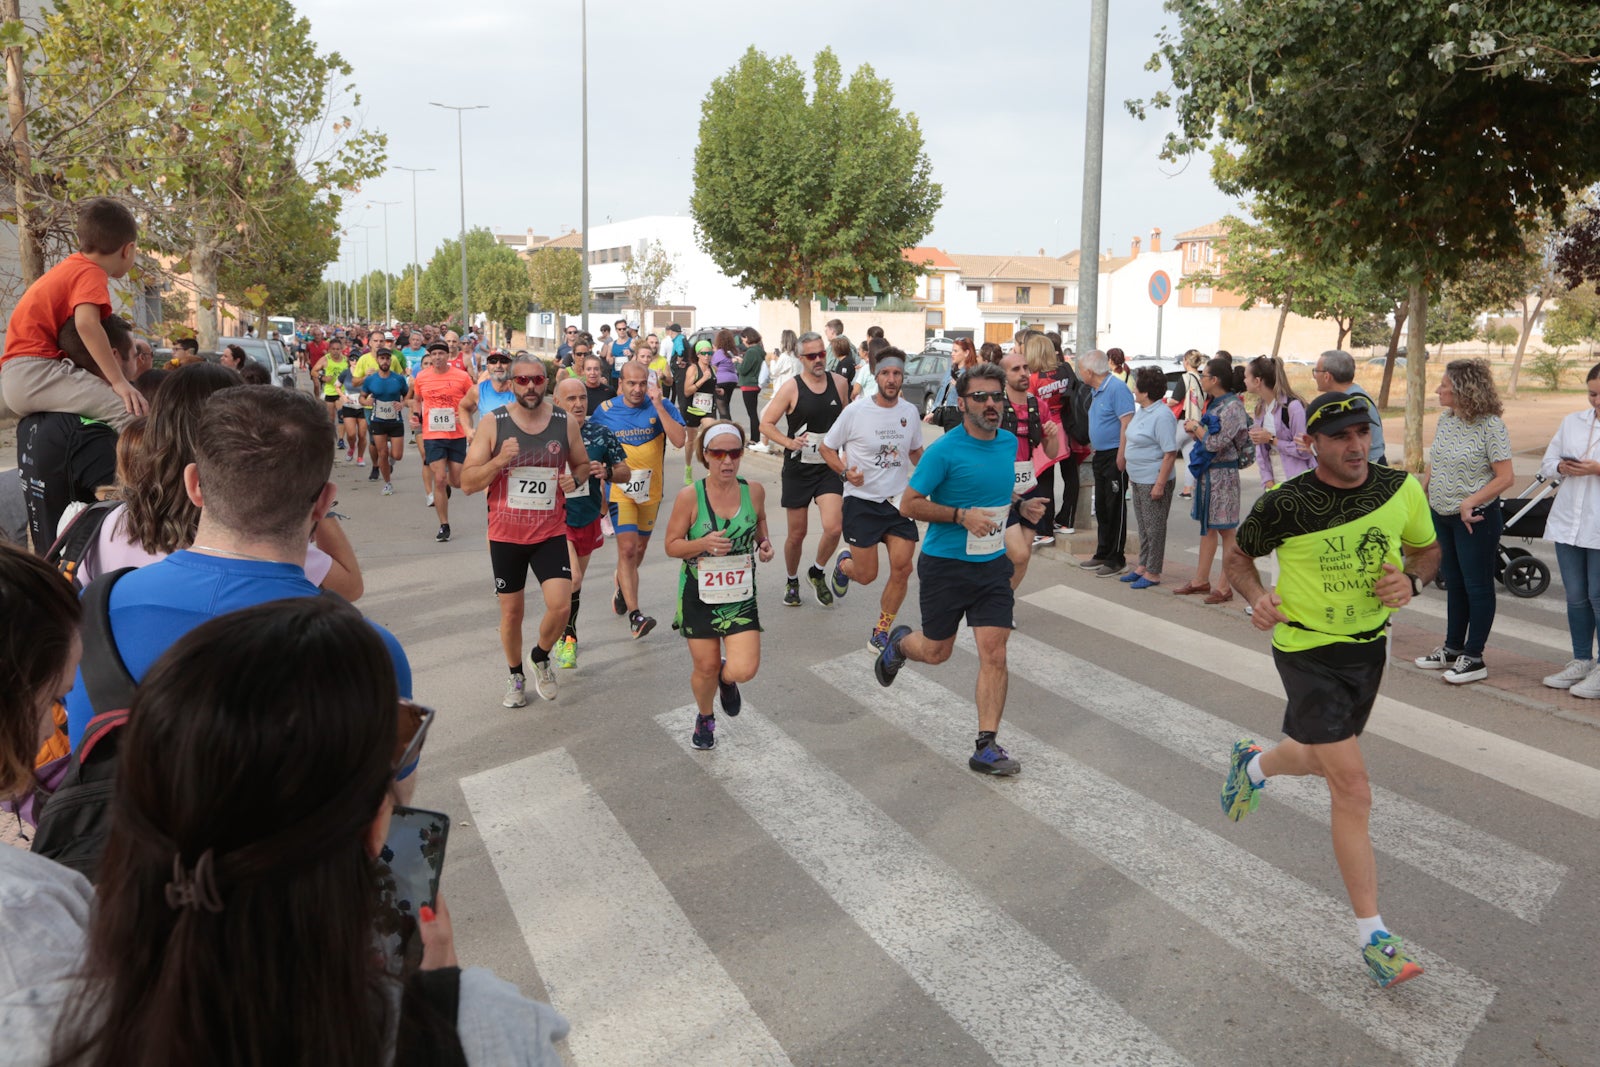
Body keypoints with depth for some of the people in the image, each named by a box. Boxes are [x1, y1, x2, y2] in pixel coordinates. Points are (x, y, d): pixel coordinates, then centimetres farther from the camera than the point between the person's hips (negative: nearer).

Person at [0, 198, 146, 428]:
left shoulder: (70, 267, 22)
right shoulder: (91, 273, -7)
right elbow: (86, 323, -26)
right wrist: (119, 382, -27)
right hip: (35, 371, -10)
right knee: (131, 410, -27)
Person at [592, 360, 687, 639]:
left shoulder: (662, 407, -7)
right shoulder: (605, 411, -5)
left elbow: (679, 441, -22)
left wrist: (658, 406, -26)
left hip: (650, 490, 2)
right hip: (619, 489, -2)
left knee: (639, 548, 18)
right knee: (627, 548, -16)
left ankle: (621, 586, 48)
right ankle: (635, 615, -16)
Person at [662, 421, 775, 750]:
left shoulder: (754, 491, -6)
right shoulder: (690, 496, -13)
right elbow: (672, 546, -7)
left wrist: (765, 544, -4)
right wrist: (704, 543, -25)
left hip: (741, 596, 1)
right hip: (699, 596, -1)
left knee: (744, 670, -12)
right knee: (706, 668, 11)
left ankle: (727, 679, 27)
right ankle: (705, 718, 43)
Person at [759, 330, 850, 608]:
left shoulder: (840, 383, 2)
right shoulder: (791, 389, -9)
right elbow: (766, 423, -8)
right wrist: (788, 442, -24)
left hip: (829, 468, 2)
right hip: (798, 469, -2)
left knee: (834, 528, -16)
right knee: (797, 534, 7)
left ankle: (818, 573, 13)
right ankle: (792, 582, 33)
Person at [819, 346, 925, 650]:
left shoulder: (910, 411, 3)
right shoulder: (855, 412, -10)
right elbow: (827, 448, 0)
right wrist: (845, 471, -18)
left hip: (900, 501, 4)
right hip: (862, 502, -4)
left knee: (902, 569, -6)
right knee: (867, 575, 1)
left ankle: (880, 633, 12)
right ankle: (844, 564, 40)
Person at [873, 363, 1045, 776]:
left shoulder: (1010, 443, 4)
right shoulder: (944, 451, -16)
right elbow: (909, 504, -14)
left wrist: (1021, 506, 3)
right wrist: (962, 515, -23)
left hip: (993, 565, 4)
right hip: (945, 566, -4)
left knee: (994, 655, -4)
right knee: (936, 652, 11)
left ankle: (986, 747, 3)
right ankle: (899, 644, 46)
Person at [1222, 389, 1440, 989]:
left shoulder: (1401, 489, -6)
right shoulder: (1284, 505, -17)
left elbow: (1427, 549, 11)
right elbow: (1237, 556, -2)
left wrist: (1411, 580, -12)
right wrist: (1258, 598, -22)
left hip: (1369, 647, 5)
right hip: (1307, 651, -5)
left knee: (1320, 758, 25)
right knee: (1353, 792, -10)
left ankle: (1253, 765, 60)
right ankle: (1373, 938, 1)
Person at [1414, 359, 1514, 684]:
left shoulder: (1491, 425, -17)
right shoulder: (1446, 418, 3)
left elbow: (1505, 477, -18)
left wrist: (1470, 503, -23)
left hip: (1476, 519, -7)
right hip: (1441, 514, 7)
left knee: (1477, 586, 3)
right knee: (1453, 582, 17)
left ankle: (1474, 658, 12)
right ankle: (1453, 648, 29)